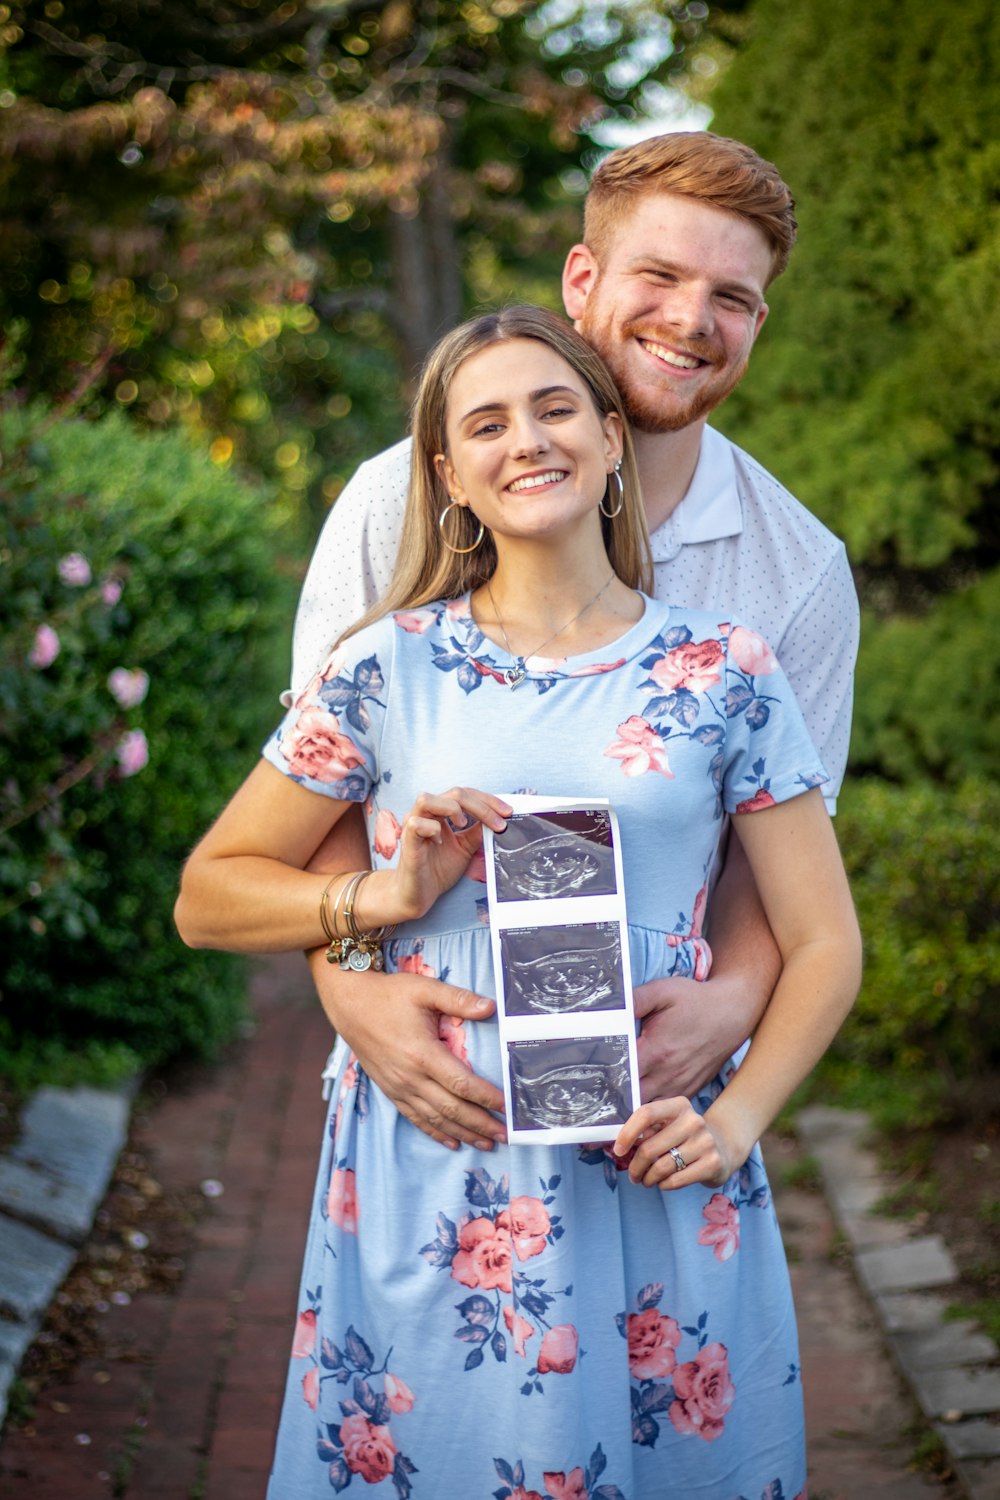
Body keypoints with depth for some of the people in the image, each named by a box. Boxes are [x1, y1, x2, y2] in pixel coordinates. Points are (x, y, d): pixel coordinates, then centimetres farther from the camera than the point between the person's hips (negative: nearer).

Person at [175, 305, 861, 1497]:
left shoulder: (724, 673, 1)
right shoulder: (389, 667, -1)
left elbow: (822, 943, 4)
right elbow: (207, 896, 4)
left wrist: (735, 1119, -10)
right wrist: (390, 896, -12)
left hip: (654, 1177, 1)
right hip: (431, 1187, 0)